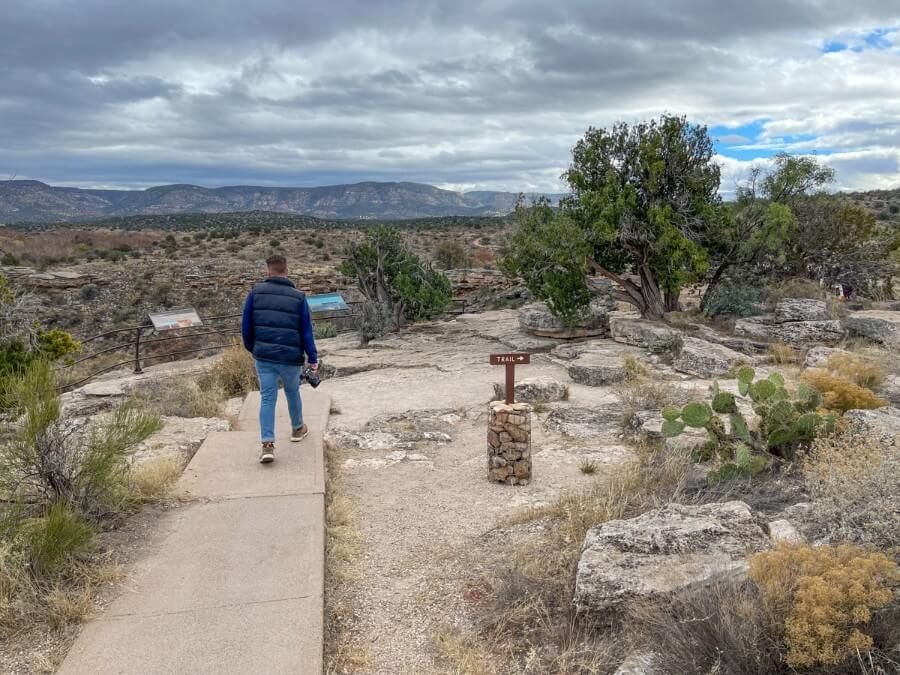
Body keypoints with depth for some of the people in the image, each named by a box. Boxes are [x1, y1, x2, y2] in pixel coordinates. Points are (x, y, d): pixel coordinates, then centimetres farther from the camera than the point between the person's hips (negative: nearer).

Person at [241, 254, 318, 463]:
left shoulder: (256, 292, -1)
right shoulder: (298, 297, -4)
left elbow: (246, 326, 3)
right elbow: (306, 330, -3)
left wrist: (252, 348, 18)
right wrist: (312, 358, 3)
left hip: (263, 356, 1)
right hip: (290, 357, 0)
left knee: (267, 398, 4)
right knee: (292, 392, 20)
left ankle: (268, 444, -5)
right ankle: (298, 429, 40)